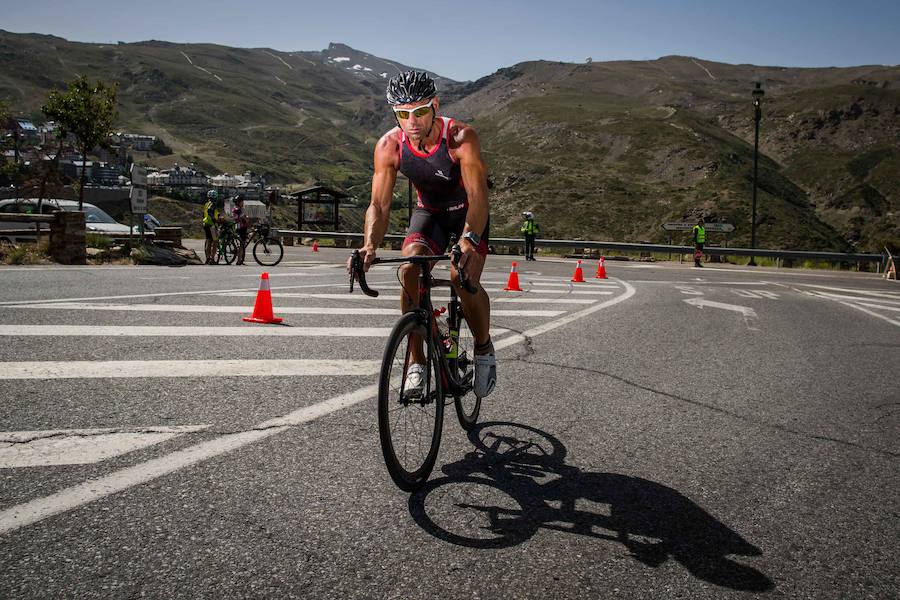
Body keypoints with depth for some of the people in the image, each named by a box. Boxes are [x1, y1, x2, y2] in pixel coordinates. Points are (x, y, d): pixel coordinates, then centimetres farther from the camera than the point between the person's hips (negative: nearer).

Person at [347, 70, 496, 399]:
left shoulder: (461, 137, -31)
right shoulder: (389, 146, -22)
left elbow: (478, 195, -41)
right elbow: (379, 204, -23)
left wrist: (468, 240, -59)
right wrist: (370, 245, -43)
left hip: (469, 213, -3)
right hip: (429, 211, 3)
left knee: (464, 279, -26)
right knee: (409, 270, -24)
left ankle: (484, 350, 3)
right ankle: (417, 363, -8)